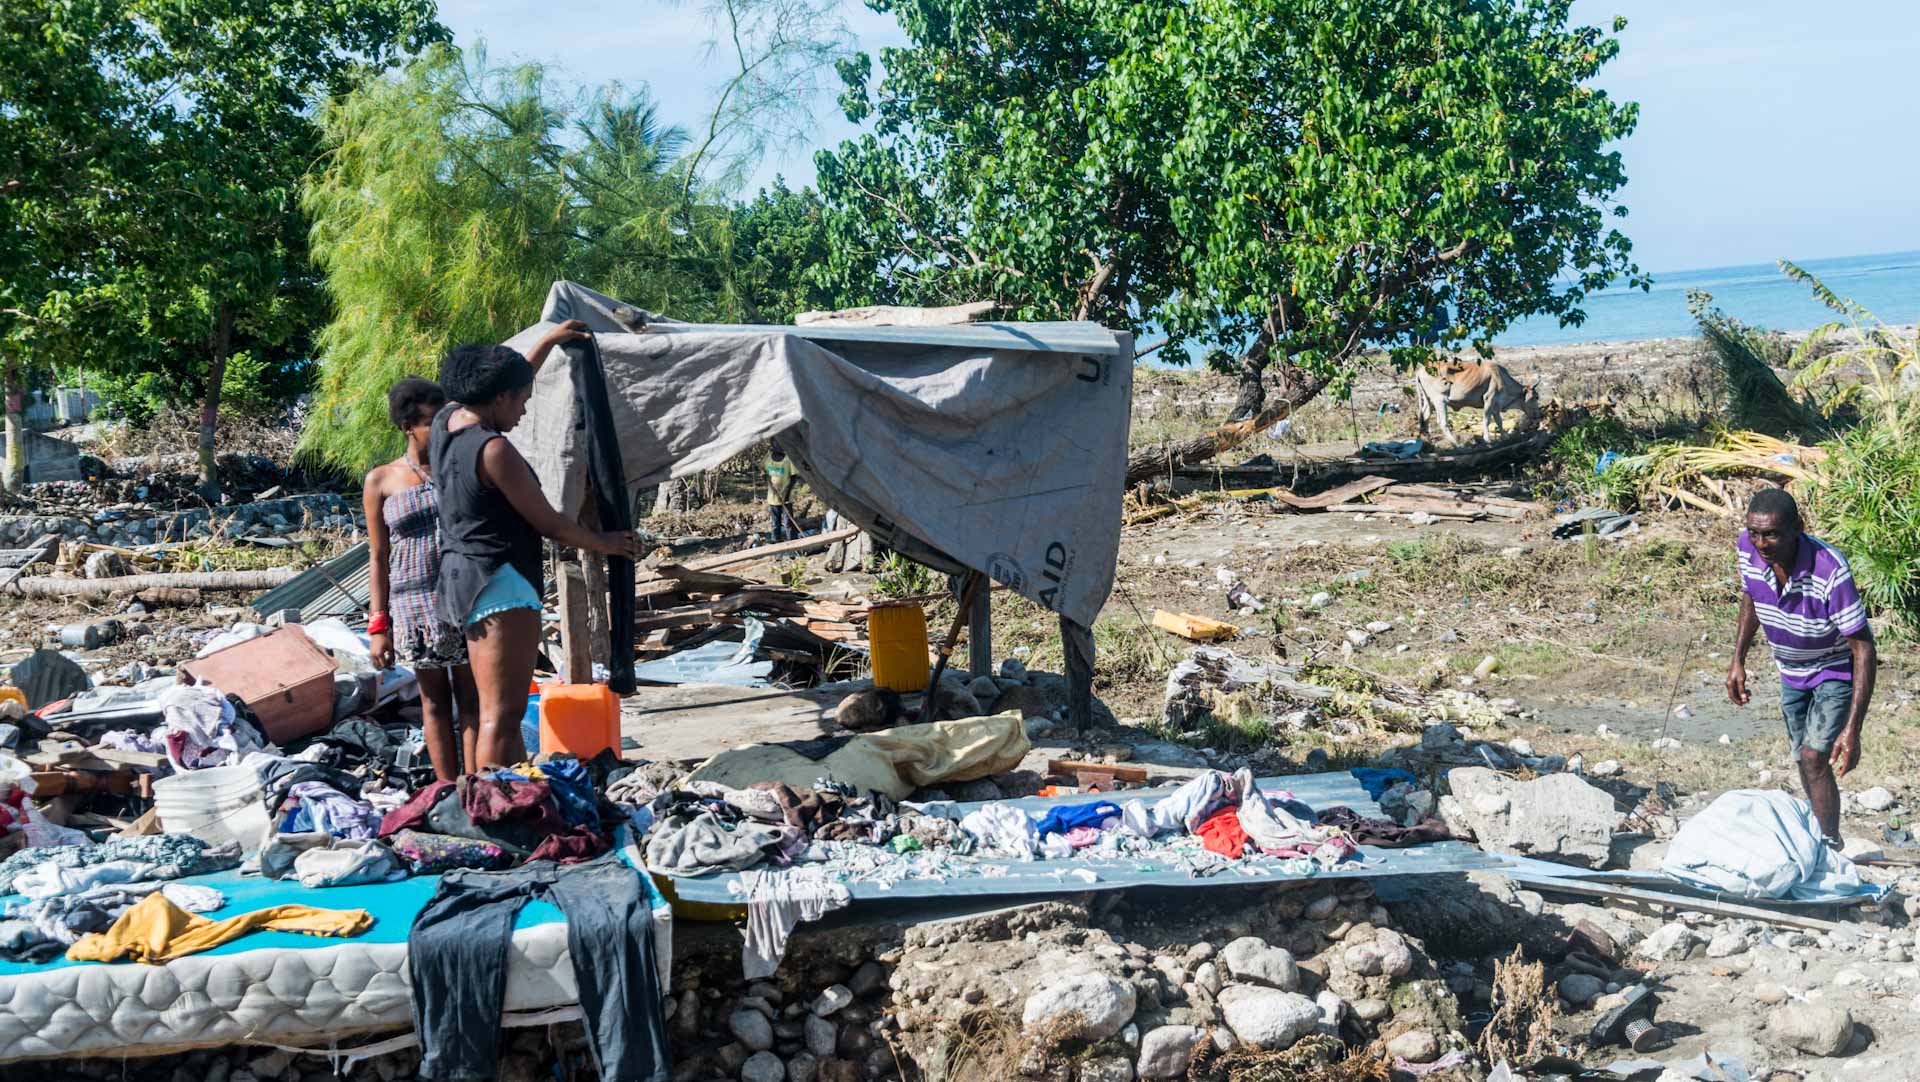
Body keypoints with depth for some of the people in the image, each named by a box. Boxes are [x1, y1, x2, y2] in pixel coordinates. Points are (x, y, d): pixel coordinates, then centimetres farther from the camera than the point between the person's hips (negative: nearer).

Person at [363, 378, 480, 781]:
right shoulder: (381, 481, 5)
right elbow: (378, 557, 6)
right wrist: (379, 625, 1)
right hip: (415, 602, 0)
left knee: (472, 698, -2)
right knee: (434, 700, 6)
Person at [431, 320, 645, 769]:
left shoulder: (446, 420, 7)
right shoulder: (493, 449, -18)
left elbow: (504, 385, 28)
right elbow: (548, 522, -12)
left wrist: (549, 341, 34)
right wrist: (605, 543, 3)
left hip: (460, 576, 10)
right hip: (500, 582, -10)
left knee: (496, 708, 15)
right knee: (503, 714, -9)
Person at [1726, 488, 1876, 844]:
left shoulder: (1830, 570, -37)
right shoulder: (1748, 548, -21)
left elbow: (1863, 647, -32)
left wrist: (1852, 729, -36)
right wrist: (1738, 661, 0)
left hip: (1838, 667, -6)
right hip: (1792, 669, 6)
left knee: (1815, 757, -17)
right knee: (1804, 759, 16)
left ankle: (1830, 848, -5)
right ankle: (1818, 837, 34)